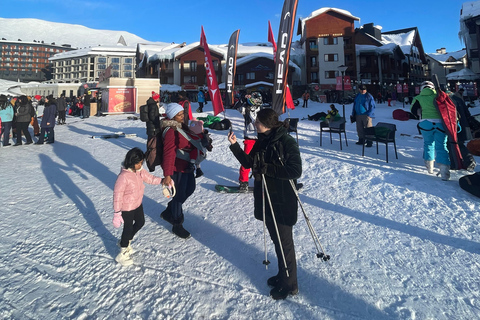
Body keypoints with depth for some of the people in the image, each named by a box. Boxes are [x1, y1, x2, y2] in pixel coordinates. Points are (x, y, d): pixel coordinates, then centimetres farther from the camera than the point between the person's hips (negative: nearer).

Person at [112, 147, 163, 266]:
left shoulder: (139, 171, -7)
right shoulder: (123, 176, -31)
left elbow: (149, 178, 6)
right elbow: (117, 195, -26)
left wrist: (162, 180, -11)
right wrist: (117, 213, -22)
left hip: (138, 204, 8)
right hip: (126, 208, -8)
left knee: (140, 222, 24)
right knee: (128, 228, 6)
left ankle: (126, 241, 49)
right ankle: (122, 254, 30)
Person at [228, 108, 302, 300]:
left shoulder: (286, 142, -19)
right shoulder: (262, 141, 5)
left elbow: (295, 171, -24)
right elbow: (248, 163, 10)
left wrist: (266, 168, -25)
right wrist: (235, 146, 0)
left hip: (282, 201, -8)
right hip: (265, 198, 8)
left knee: (284, 242, 6)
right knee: (275, 239, 20)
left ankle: (289, 285, 26)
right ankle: (283, 275, 40)